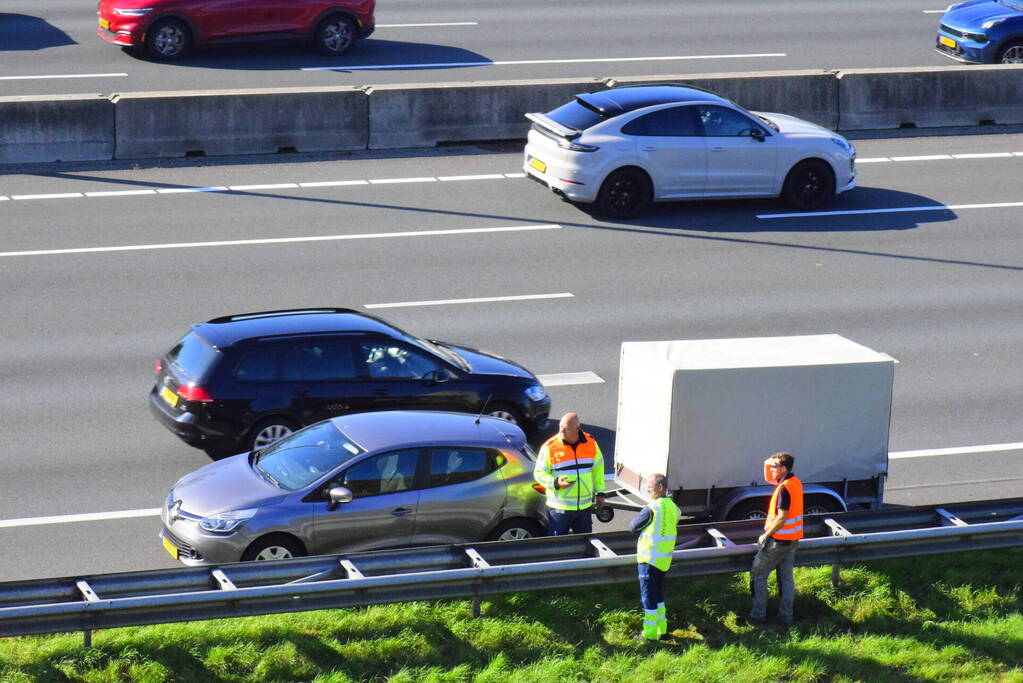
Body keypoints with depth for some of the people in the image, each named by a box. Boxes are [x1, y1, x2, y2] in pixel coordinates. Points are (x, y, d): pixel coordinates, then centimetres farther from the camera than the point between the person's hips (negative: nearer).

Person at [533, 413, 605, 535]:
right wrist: (555, 483, -24)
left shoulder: (590, 443, 2)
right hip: (559, 508, -4)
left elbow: (598, 469, 15)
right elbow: (539, 473, -7)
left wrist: (599, 493, 12)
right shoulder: (550, 447, -10)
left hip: (585, 507, 4)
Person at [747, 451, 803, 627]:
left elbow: (781, 517, -24)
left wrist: (766, 536, -16)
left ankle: (758, 616, 3)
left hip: (779, 539, -9)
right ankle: (786, 616, 19)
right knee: (786, 577, 15)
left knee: (758, 574, 2)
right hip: (792, 539, 9)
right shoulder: (796, 483, 6)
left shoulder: (784, 488, -23)